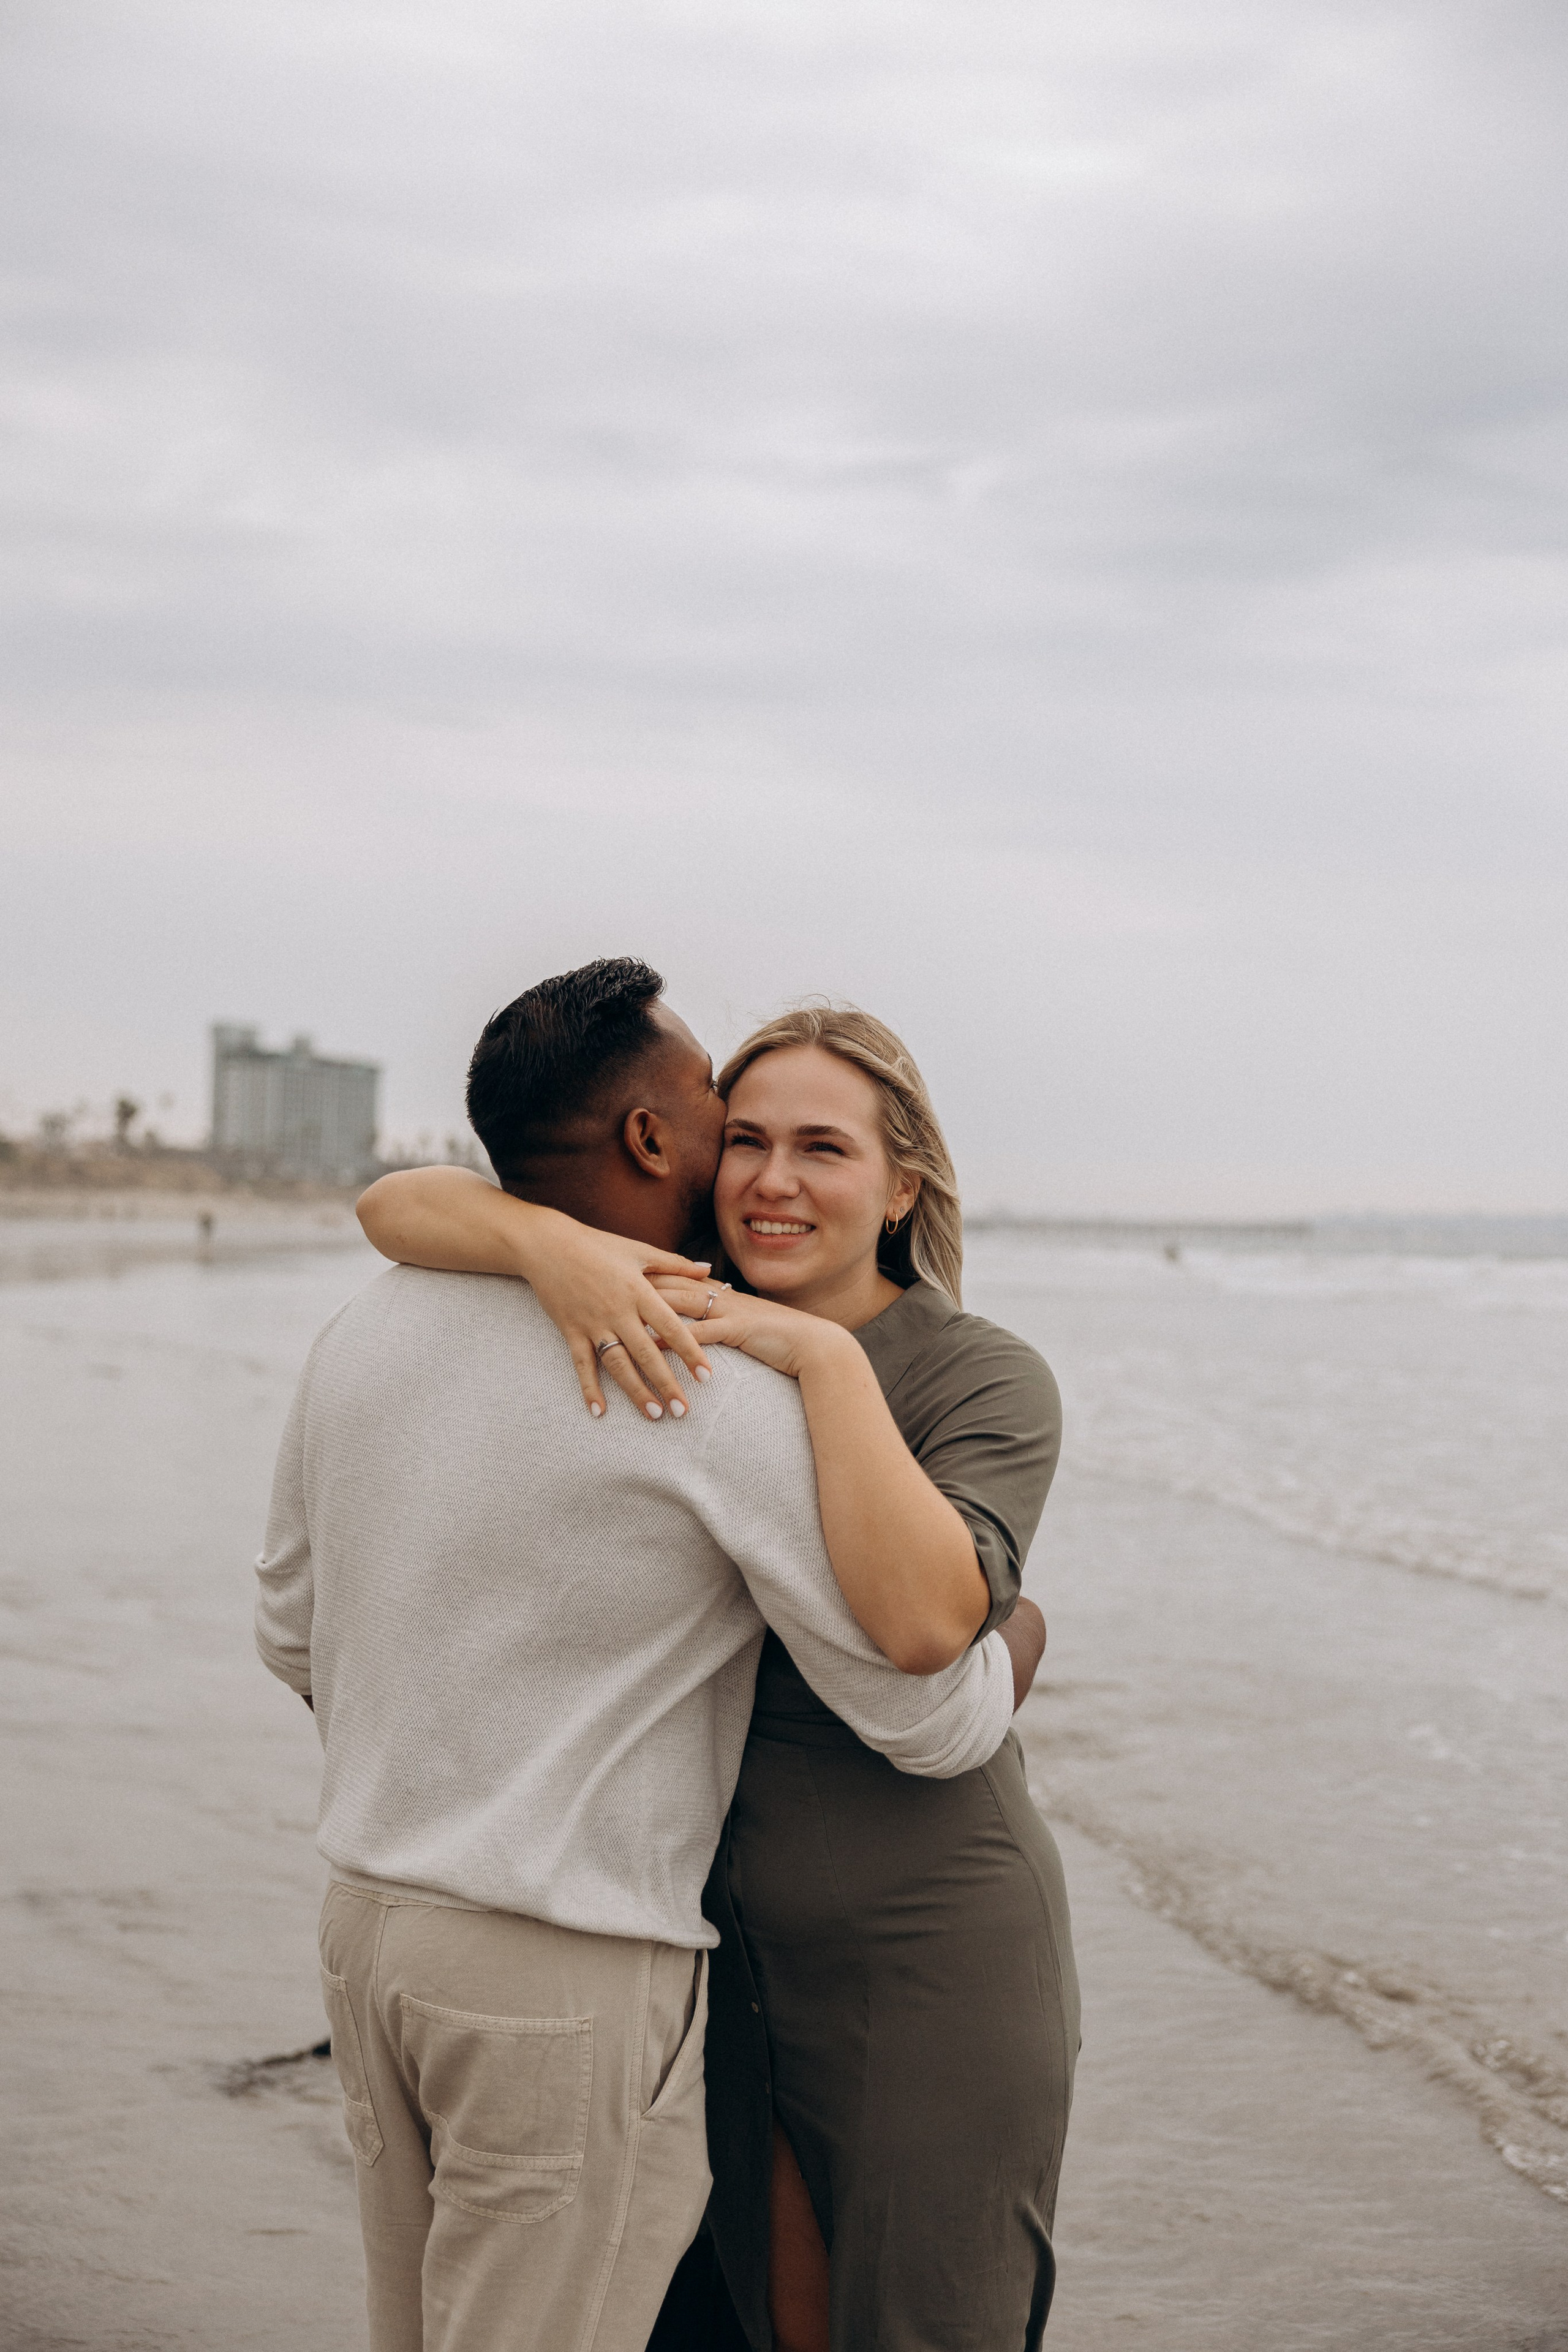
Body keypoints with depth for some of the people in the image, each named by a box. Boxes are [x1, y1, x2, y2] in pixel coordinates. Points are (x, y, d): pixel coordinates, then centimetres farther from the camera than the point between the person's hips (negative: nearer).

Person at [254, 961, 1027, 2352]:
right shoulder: (727, 1396, -18)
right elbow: (928, 1718, -12)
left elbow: (293, 1636, 16)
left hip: (366, 1916, 7)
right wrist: (1015, 1649, 11)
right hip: (573, 1976, -7)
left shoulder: (366, 1332, 3)